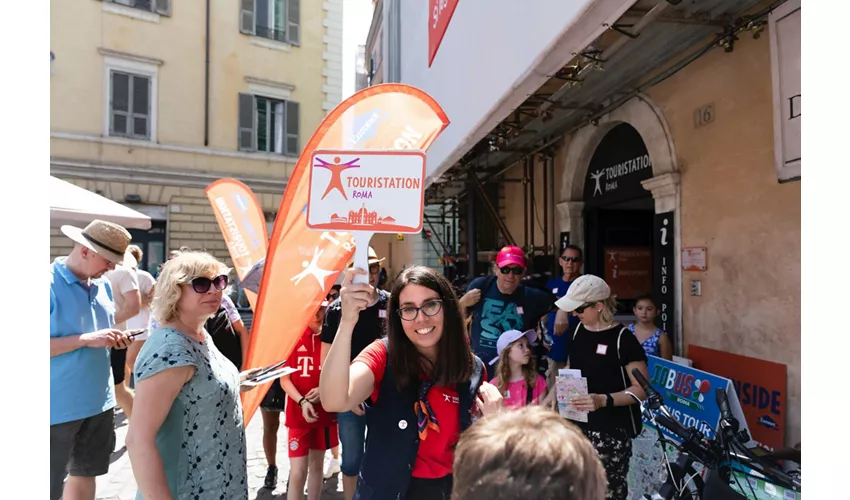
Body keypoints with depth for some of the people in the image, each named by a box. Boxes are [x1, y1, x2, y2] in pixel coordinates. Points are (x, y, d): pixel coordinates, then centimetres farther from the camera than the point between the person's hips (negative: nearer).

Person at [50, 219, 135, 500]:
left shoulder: (103, 287, 6)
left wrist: (114, 339, -3)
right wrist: (87, 339, -25)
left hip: (99, 400, 7)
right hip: (58, 406, -7)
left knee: (86, 473, 20)